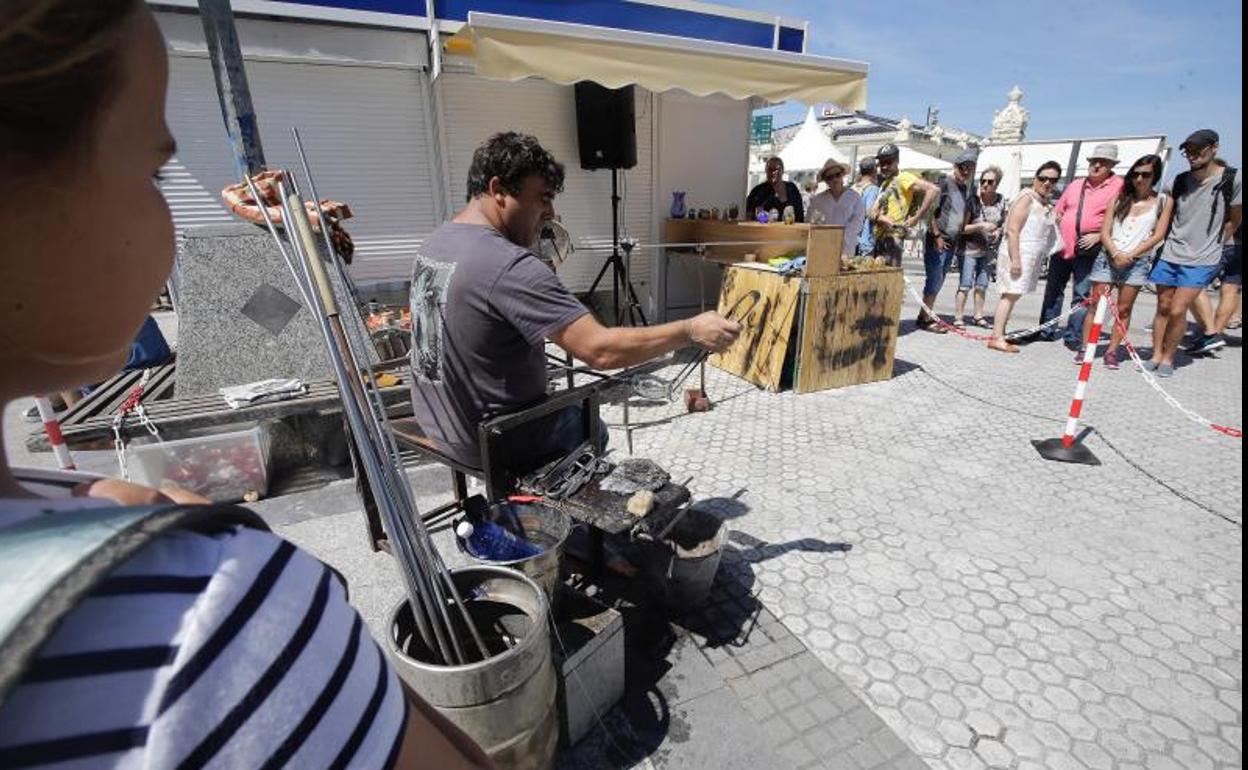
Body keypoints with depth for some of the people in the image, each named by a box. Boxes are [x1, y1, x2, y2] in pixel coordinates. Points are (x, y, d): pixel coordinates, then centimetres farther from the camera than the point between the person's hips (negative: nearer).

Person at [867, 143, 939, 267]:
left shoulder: (903, 178, -4)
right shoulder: (884, 183, 21)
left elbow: (933, 190, -17)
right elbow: (871, 212, 10)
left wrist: (917, 217, -16)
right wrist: (880, 217, -13)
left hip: (892, 238, -9)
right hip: (879, 238, 9)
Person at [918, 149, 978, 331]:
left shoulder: (968, 189, 15)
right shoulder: (944, 184, -8)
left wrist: (960, 237, 18)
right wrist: (936, 235, -17)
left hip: (952, 242, 8)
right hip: (937, 240, -8)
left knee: (938, 281, 9)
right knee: (934, 280, -8)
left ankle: (927, 315, 15)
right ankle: (925, 319, -4)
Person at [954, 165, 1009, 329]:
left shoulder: (1002, 201, 2)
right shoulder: (972, 201, -10)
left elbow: (1006, 223, 13)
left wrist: (999, 231, -8)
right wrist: (980, 226, -22)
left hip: (990, 250, 5)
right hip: (970, 249, -5)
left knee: (982, 285, 12)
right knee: (965, 285, -8)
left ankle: (979, 316, 21)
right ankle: (958, 318, -3)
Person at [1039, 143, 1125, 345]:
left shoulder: (1118, 186, -2)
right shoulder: (1075, 185, 13)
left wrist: (1099, 236, -14)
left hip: (1089, 249, -4)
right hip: (1063, 245, 5)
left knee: (1082, 295, -3)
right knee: (1053, 290, 9)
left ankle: (1073, 336, 3)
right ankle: (1047, 330, 18)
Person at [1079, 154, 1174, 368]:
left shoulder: (1163, 201, 6)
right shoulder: (1119, 197, 8)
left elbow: (1158, 235, -1)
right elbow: (1105, 232, 3)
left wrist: (1130, 255, -12)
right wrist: (1115, 254, -13)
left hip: (1137, 261, -1)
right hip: (1108, 257, 1)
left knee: (1124, 309, 1)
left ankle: (1112, 351, 7)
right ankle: (1085, 349, 2)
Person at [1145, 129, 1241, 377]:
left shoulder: (1233, 179, -7)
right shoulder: (1180, 180, 4)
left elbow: (1233, 221, 3)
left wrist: (1212, 246, 7)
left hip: (1201, 260, -4)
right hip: (1170, 255, 4)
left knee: (1177, 310, -10)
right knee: (1163, 308, 6)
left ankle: (1168, 359, 5)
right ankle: (1156, 356, 15)